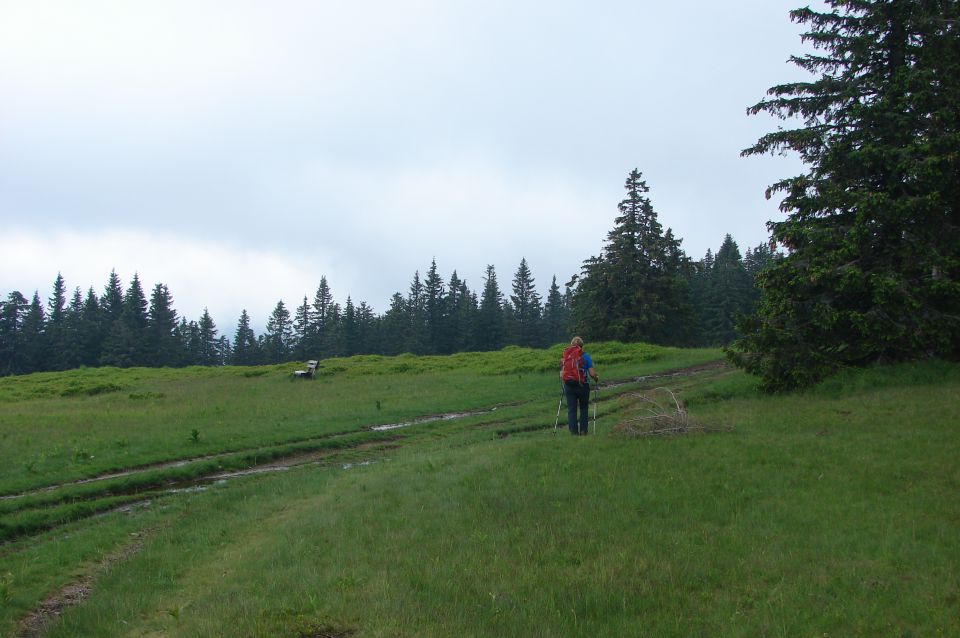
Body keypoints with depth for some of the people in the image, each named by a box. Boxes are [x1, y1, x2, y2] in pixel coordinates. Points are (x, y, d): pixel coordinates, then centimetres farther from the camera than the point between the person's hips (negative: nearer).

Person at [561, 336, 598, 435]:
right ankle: (583, 430, 11)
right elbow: (592, 373, -7)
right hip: (582, 385, -2)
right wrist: (596, 379, 14)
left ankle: (573, 431, 3)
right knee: (584, 408, 15)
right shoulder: (585, 356, -4)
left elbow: (561, 375, 4)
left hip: (568, 386, 2)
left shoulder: (565, 356, 5)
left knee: (571, 409, 7)